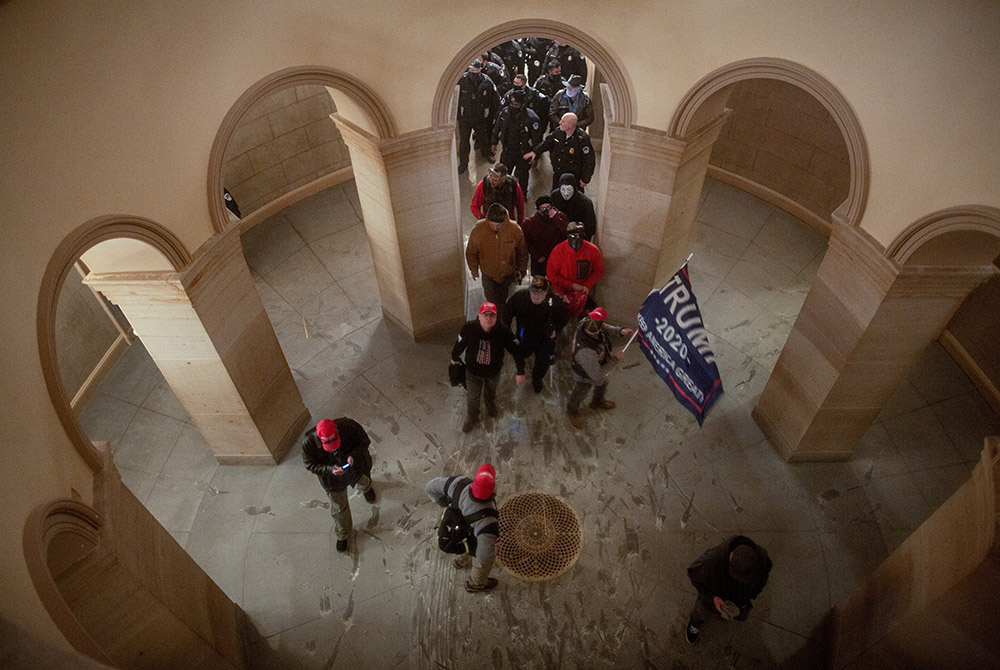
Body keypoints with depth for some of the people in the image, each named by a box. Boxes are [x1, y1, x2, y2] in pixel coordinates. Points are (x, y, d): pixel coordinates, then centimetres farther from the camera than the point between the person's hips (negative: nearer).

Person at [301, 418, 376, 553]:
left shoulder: (348, 426, -37)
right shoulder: (308, 443, -35)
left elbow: (364, 442, -18)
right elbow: (310, 465, -20)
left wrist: (353, 455, -37)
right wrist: (330, 469, -37)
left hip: (356, 467, 1)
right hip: (333, 479, -1)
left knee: (364, 484, 35)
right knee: (338, 507, 17)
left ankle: (366, 488, 76)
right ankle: (342, 535, 47)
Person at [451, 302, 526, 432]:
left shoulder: (503, 332, -32)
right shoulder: (469, 328, -31)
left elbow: (516, 350, -19)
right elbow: (460, 344, -10)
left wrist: (520, 372, -18)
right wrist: (455, 358, 8)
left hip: (493, 371, 1)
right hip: (473, 370, -1)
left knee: (490, 391, 32)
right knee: (472, 397, 19)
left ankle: (490, 404, 69)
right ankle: (471, 418, 51)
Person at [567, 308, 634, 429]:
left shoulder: (585, 322, -32)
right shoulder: (587, 352, -52)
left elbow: (605, 327, -6)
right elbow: (597, 375, -34)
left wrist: (619, 330, -20)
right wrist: (615, 359, -27)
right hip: (586, 376, -7)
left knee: (602, 384, 36)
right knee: (579, 395, 27)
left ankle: (598, 402, 68)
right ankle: (572, 411, 60)